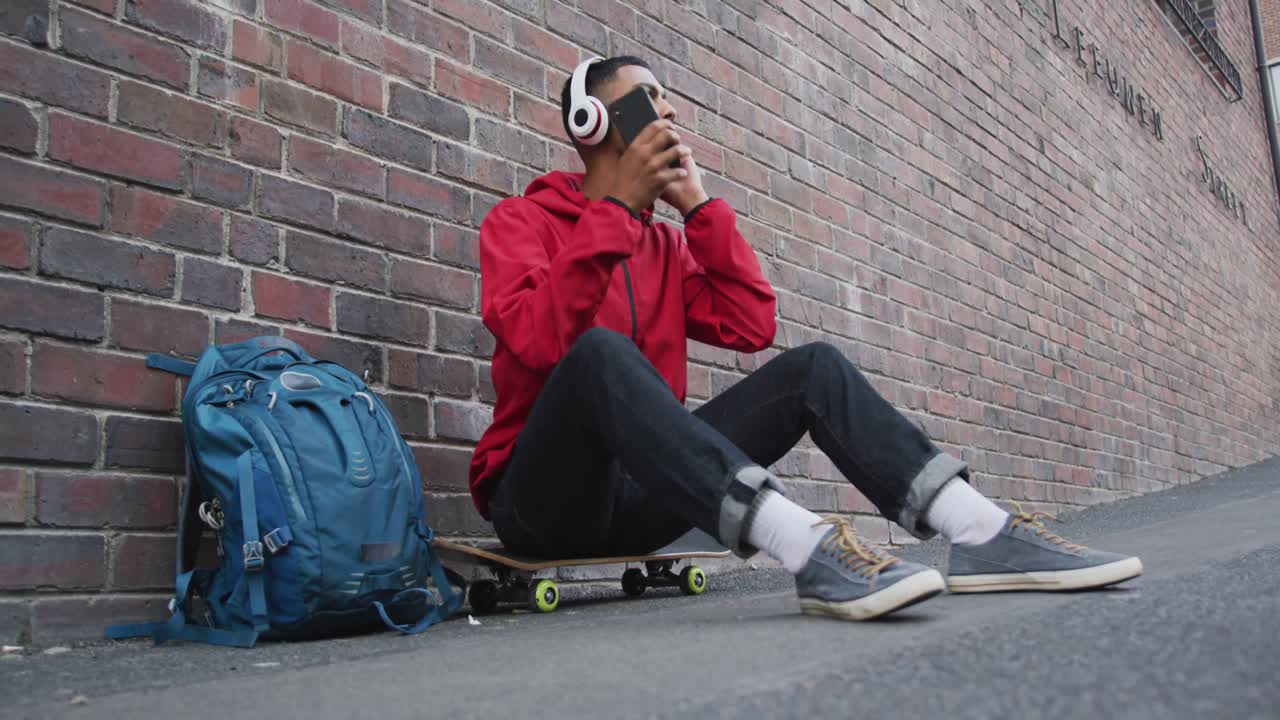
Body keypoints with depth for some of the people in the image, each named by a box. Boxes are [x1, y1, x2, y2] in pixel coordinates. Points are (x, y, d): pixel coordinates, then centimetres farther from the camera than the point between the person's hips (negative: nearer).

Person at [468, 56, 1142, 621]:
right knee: (603, 351, -36)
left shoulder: (667, 243, 16)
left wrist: (698, 204, 1)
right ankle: (811, 550, -48)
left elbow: (750, 327, 1)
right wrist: (619, 204, -18)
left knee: (813, 368, -9)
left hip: (641, 489, 5)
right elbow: (540, 340, -21)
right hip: (542, 494, -5)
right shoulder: (520, 220, 0)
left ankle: (987, 534, -25)